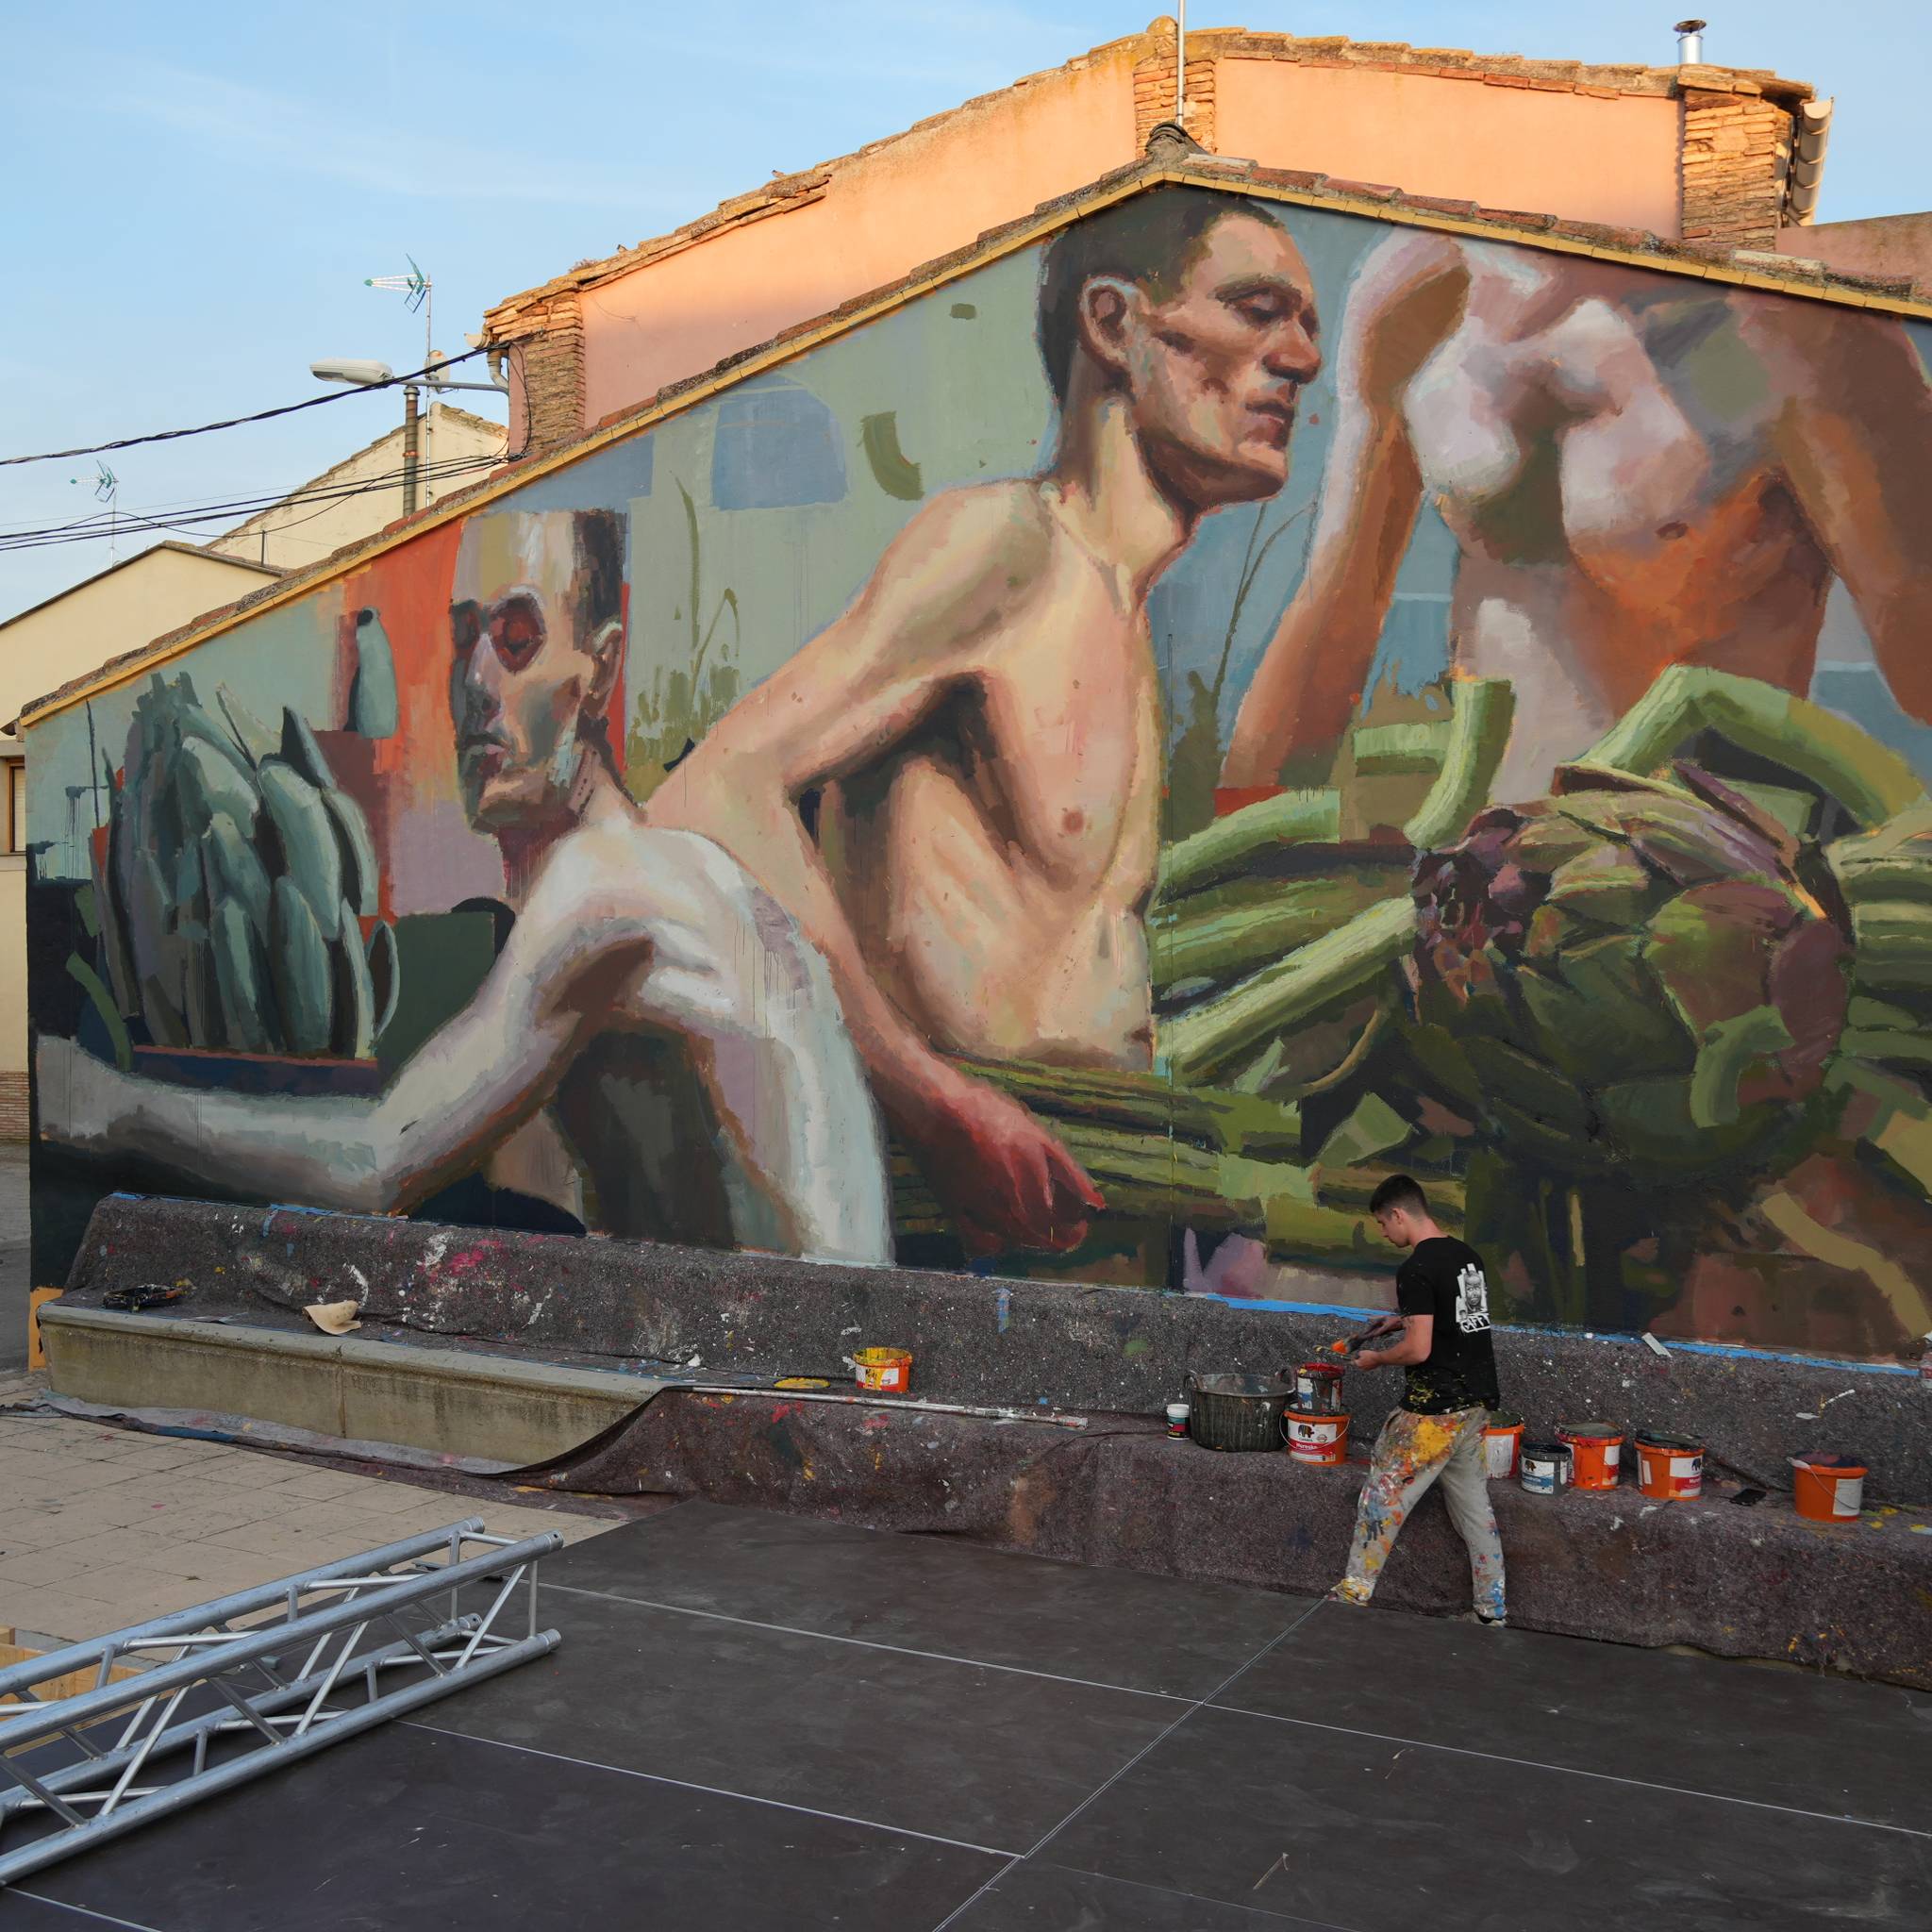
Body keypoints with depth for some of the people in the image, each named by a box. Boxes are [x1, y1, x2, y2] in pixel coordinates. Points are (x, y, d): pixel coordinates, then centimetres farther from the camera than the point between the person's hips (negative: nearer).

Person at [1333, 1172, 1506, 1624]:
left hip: (1433, 1410, -8)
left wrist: (1376, 1359, -4)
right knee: (1475, 1505, 14)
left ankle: (1354, 1593, 12)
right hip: (1477, 1401, 8)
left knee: (1384, 1497, 4)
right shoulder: (1469, 1256, 9)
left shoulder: (1416, 1269, -18)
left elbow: (1419, 1349, -21)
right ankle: (1492, 1609, 18)